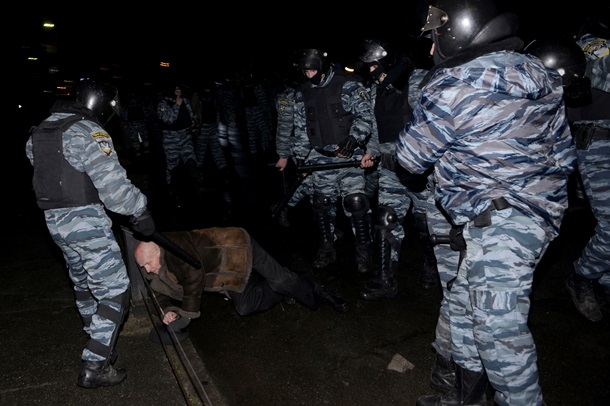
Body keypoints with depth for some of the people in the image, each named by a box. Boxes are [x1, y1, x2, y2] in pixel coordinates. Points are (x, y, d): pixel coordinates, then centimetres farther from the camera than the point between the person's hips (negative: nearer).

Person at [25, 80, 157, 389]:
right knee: (114, 291, -3)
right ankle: (95, 366, -1)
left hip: (54, 219, 9)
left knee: (83, 282, 25)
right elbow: (112, 182, -22)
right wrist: (140, 212, -14)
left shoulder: (40, 130, 12)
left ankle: (98, 341, 44)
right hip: (86, 221, -9)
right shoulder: (87, 132, -16)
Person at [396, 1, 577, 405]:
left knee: (498, 324, -6)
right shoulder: (537, 74, 12)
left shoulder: (455, 85, -15)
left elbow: (411, 155, -5)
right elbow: (564, 153, 18)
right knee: (463, 302, 18)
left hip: (501, 223, -10)